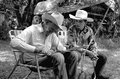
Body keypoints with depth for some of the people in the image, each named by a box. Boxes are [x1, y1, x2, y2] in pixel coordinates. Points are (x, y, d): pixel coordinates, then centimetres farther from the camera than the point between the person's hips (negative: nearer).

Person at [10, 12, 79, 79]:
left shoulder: (52, 34, 9)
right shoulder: (32, 30, -13)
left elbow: (60, 47, 11)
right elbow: (14, 42, -26)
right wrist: (36, 49, -36)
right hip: (32, 59, -7)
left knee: (73, 54, -6)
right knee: (58, 57, -32)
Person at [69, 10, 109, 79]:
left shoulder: (89, 30, -1)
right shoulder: (72, 29, -15)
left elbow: (93, 43, 5)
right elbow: (72, 45, -21)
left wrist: (93, 52, -17)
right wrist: (87, 52, -28)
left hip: (86, 50, 5)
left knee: (103, 56, -3)